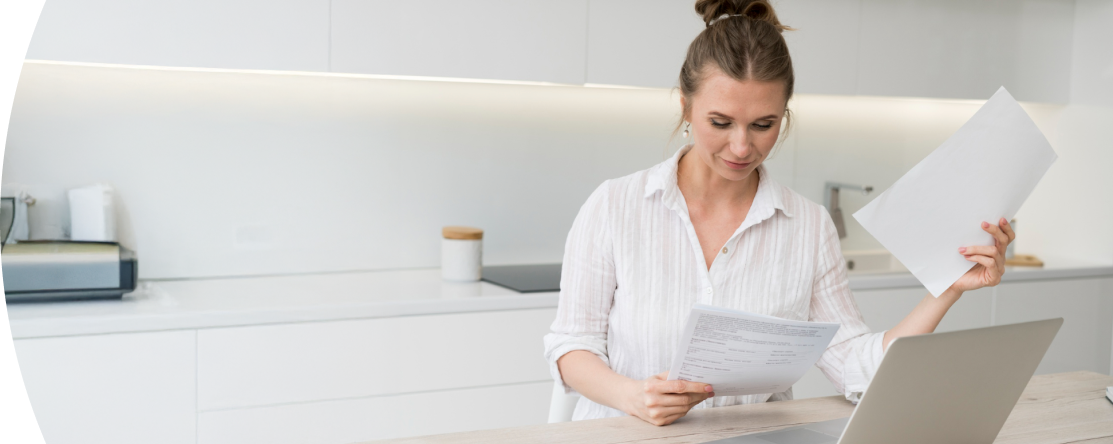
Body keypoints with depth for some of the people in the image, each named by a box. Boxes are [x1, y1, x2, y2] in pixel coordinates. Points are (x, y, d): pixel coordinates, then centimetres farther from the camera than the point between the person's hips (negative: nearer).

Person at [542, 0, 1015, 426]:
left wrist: (947, 290, -3)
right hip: (626, 434, -2)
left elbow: (859, 366, 4)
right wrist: (633, 397, -16)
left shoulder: (810, 226, 5)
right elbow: (572, 345, 1)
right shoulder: (614, 206, -1)